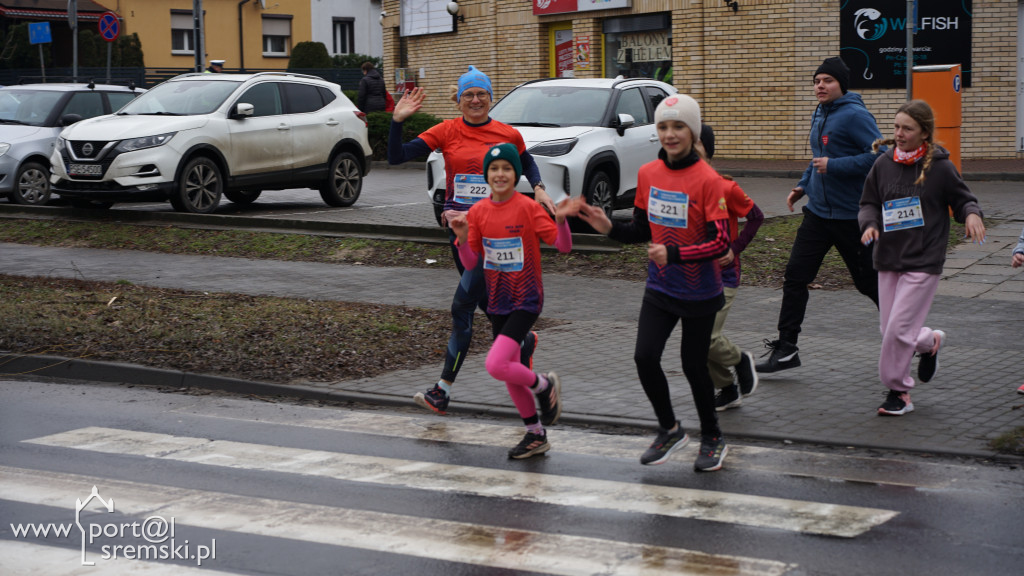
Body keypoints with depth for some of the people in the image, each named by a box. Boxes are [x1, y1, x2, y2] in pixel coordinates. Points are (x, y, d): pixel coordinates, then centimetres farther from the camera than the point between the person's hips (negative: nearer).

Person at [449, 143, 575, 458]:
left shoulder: (528, 208, -12)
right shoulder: (477, 212, 2)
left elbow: (563, 246, -13)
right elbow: (470, 263, 2)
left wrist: (561, 220, -31)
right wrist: (463, 237, -16)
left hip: (526, 301, -6)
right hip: (497, 302, 6)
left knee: (496, 365, -20)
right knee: (509, 373, 13)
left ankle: (544, 385, 8)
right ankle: (536, 435, 29)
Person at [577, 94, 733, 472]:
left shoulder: (708, 180, -17)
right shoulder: (648, 174, 1)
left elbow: (720, 242, -20)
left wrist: (673, 254, -30)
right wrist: (609, 228, -7)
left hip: (699, 292, -5)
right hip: (660, 287, 5)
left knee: (693, 365, 5)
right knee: (645, 357, -6)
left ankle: (713, 440, 28)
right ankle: (670, 430, 18)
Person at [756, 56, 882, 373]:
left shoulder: (855, 115, -15)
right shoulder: (819, 115, 13)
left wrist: (834, 166, -23)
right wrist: (803, 185, 15)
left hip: (851, 216, -8)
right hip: (817, 212, 8)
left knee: (869, 282, 5)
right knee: (795, 276, 0)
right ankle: (786, 348, 4)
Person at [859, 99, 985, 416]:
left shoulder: (940, 167, -7)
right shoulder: (883, 164, 4)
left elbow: (962, 199, 4)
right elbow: (869, 203, 12)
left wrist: (972, 215, -18)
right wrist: (870, 224, -9)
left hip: (923, 262, -5)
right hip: (888, 259, 5)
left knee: (899, 330, -10)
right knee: (889, 329, 7)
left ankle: (898, 391, 9)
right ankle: (930, 341, 36)